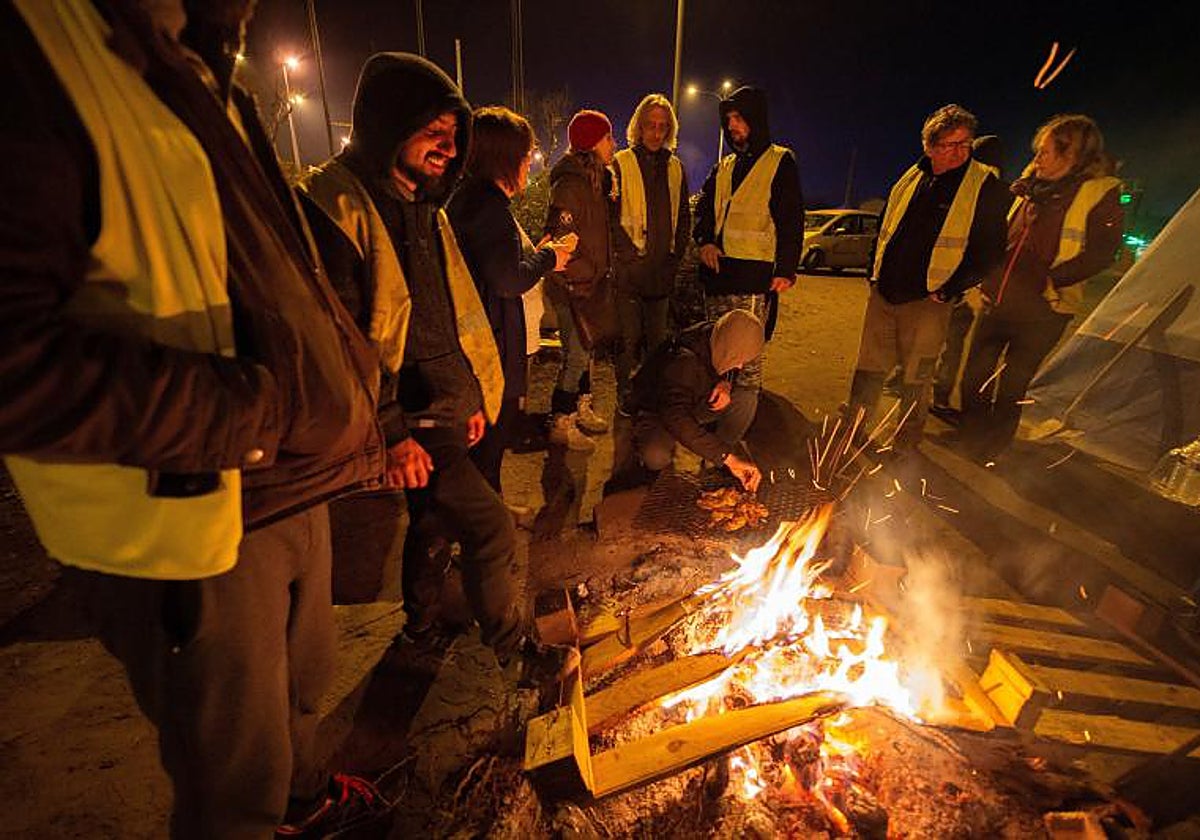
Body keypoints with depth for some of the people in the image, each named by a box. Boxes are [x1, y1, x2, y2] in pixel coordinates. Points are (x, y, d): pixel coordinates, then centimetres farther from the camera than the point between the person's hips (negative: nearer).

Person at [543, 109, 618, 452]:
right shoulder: (570, 185, -18)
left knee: (585, 347, 17)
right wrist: (581, 278, -16)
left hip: (591, 282, 9)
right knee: (577, 353, -5)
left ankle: (582, 408, 32)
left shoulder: (595, 181, 12)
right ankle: (561, 424, 7)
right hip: (572, 286, -9)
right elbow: (558, 240, -22)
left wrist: (599, 273, 12)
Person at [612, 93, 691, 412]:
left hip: (663, 270, 4)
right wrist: (625, 254, -12)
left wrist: (676, 257, 7)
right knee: (629, 337, -1)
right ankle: (626, 394, 12)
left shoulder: (675, 167, 14)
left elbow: (682, 218, 17)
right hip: (629, 269, -4)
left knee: (658, 338, 11)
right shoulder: (621, 163, 0)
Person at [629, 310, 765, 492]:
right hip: (658, 410, -6)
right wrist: (726, 457, -54)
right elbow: (676, 419, -49)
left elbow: (735, 374, 6)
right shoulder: (682, 360, -40)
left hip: (697, 406, 6)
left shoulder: (727, 350, -18)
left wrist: (727, 384, -23)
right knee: (656, 458, -35)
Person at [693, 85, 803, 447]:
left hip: (754, 275, -6)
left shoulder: (780, 162, 3)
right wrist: (705, 241, 3)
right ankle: (712, 425, 25)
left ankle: (734, 434, -2)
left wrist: (786, 269, -14)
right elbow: (703, 209, 24)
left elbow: (791, 219, -4)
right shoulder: (723, 167, 21)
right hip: (717, 272, 7)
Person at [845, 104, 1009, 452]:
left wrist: (948, 290, -11)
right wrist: (875, 272, 12)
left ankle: (904, 449, 18)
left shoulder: (985, 185, -4)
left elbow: (990, 247, -5)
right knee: (868, 369, 11)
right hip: (883, 293, 5)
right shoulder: (912, 178, 11)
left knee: (915, 381, 4)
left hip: (927, 300, -4)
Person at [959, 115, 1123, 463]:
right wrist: (987, 279, 11)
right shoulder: (1032, 189, 11)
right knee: (974, 382, 11)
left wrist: (1050, 280, -21)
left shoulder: (1101, 192, -6)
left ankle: (987, 458, 21)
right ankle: (968, 446, 30)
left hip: (1040, 313, -5)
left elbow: (1100, 253, -13)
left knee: (1010, 392, 4)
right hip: (997, 303, 6)